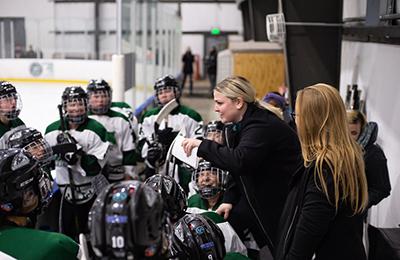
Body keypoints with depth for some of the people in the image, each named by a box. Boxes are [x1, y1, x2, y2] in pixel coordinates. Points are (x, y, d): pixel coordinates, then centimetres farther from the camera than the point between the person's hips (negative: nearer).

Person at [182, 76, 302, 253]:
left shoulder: (262, 125, -24)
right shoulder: (236, 126, 5)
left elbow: (239, 160, -38)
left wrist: (202, 145, -30)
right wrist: (230, 199, 0)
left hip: (282, 200, -9)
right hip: (257, 195, 9)